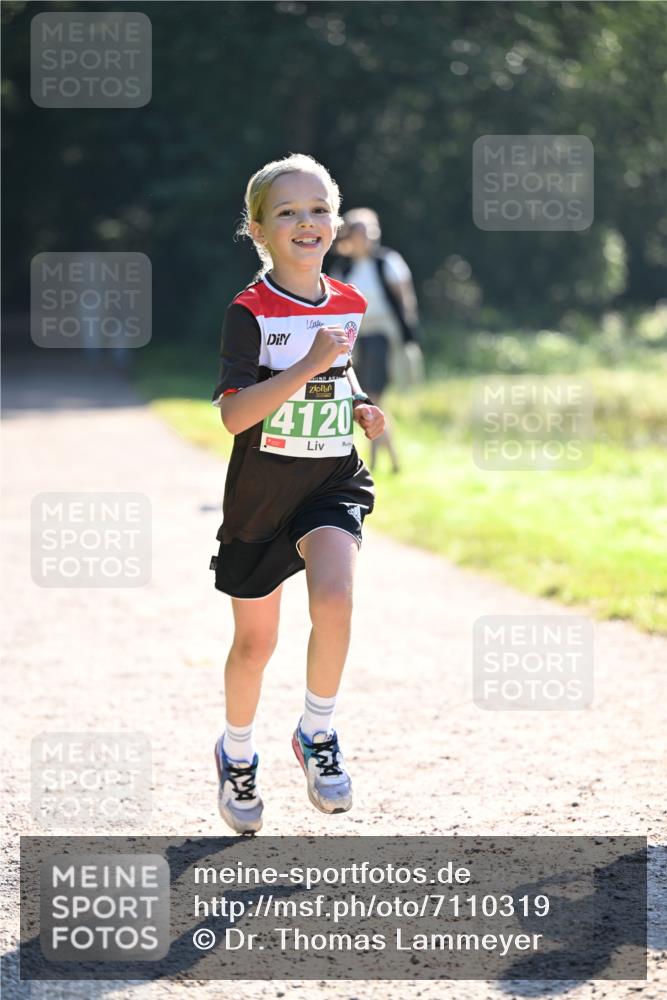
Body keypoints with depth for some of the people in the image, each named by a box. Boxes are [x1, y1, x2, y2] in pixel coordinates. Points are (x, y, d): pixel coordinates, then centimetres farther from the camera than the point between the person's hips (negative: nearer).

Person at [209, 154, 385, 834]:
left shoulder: (349, 305, 4)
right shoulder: (250, 312, -12)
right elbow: (235, 415, -22)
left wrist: (361, 407, 6)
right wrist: (307, 365, -29)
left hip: (333, 484, 2)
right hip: (261, 491, -2)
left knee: (333, 597, -26)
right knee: (255, 640, 9)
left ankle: (317, 733, -4)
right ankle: (237, 753, 35)